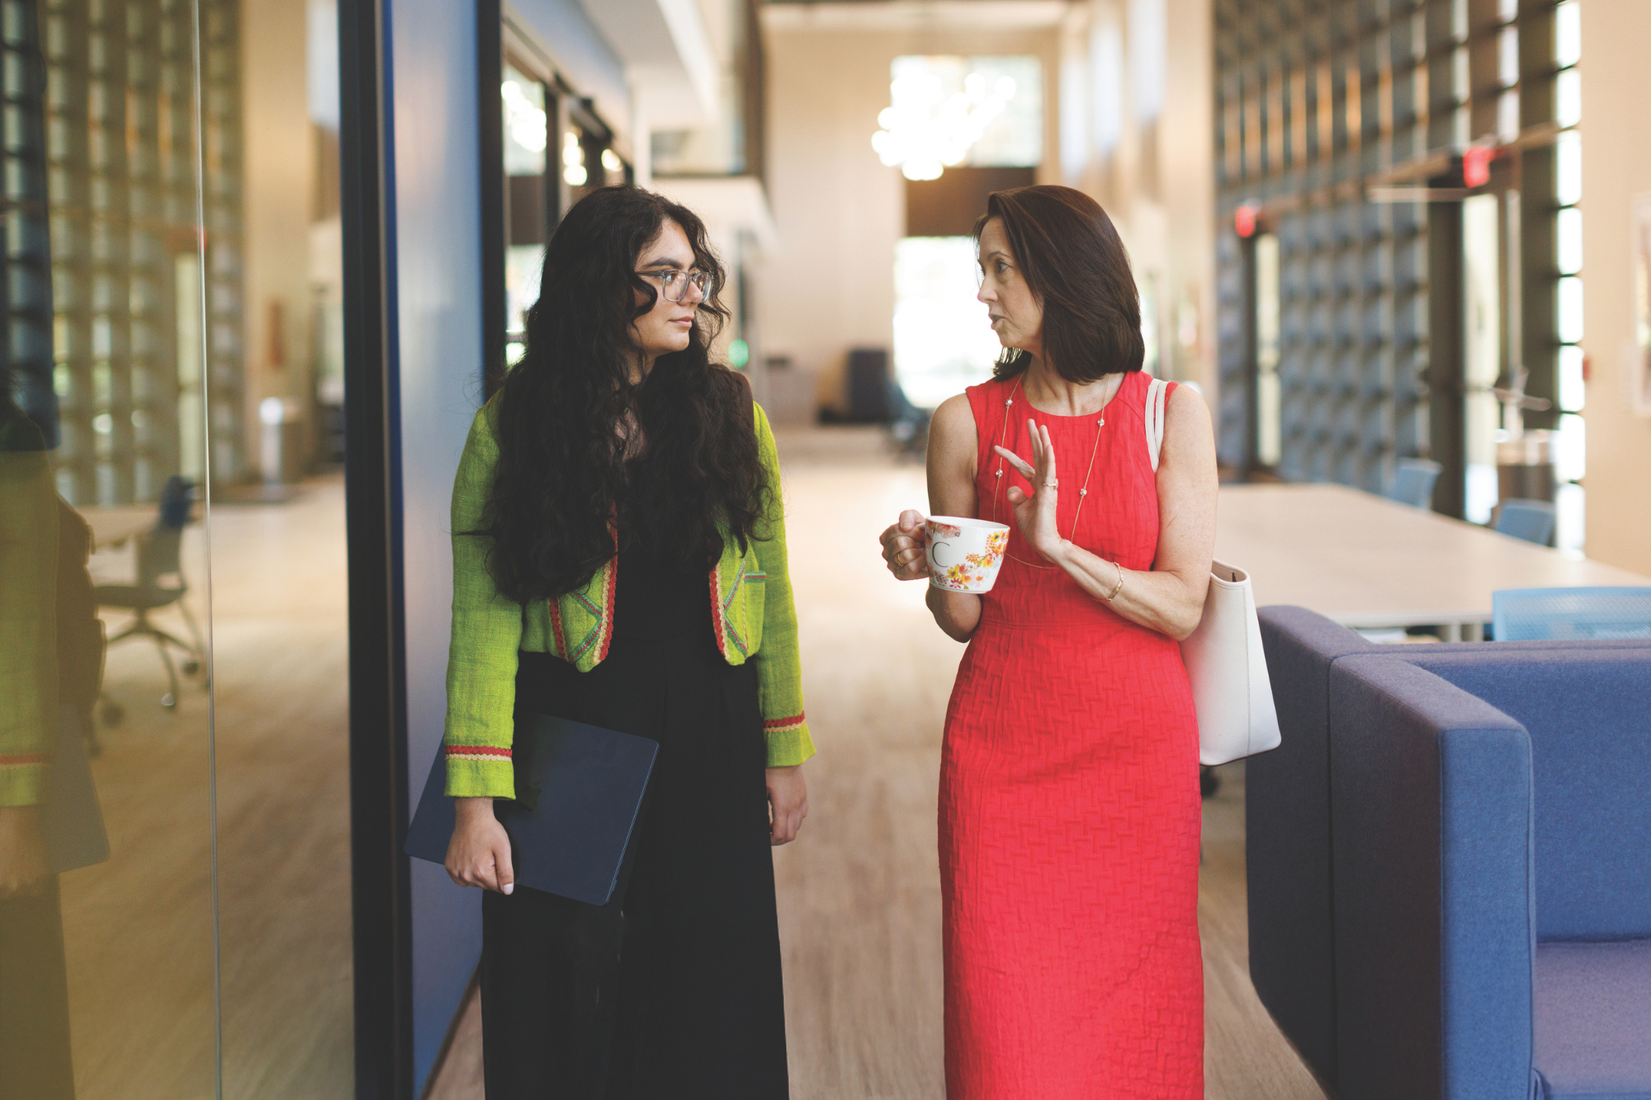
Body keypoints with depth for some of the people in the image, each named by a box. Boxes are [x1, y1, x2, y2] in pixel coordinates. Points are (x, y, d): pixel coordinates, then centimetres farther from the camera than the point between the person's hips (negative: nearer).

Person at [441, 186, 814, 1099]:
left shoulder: (729, 410, 2)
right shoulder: (512, 425, -6)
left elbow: (769, 591, 6)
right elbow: (484, 617, -11)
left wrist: (785, 750, 4)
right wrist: (476, 797, -16)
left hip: (710, 744, 2)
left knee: (710, 1003, 9)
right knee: (570, 1000, 7)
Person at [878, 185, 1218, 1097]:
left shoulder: (1170, 414, 0)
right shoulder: (967, 422, 2)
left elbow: (1182, 605, -5)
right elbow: (965, 620, 6)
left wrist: (1058, 546, -16)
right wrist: (931, 572, -14)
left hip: (1137, 747, 0)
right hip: (1001, 749, 0)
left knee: (1133, 997, 5)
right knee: (1004, 1012, -2)